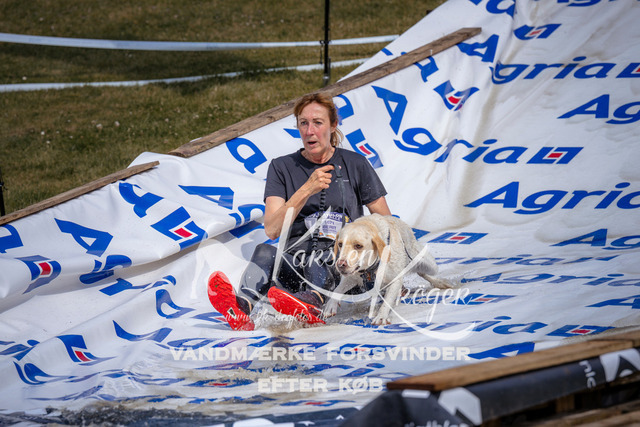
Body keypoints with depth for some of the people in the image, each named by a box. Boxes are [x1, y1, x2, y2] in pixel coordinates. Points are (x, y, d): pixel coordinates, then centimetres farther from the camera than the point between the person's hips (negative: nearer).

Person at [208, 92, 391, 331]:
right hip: (296, 263, 1)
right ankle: (242, 307, -63)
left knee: (320, 260, -37)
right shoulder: (282, 168, 9)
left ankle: (313, 304, -72)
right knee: (265, 252, -32)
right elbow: (272, 230, -5)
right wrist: (307, 190, -17)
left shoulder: (355, 165, 8)